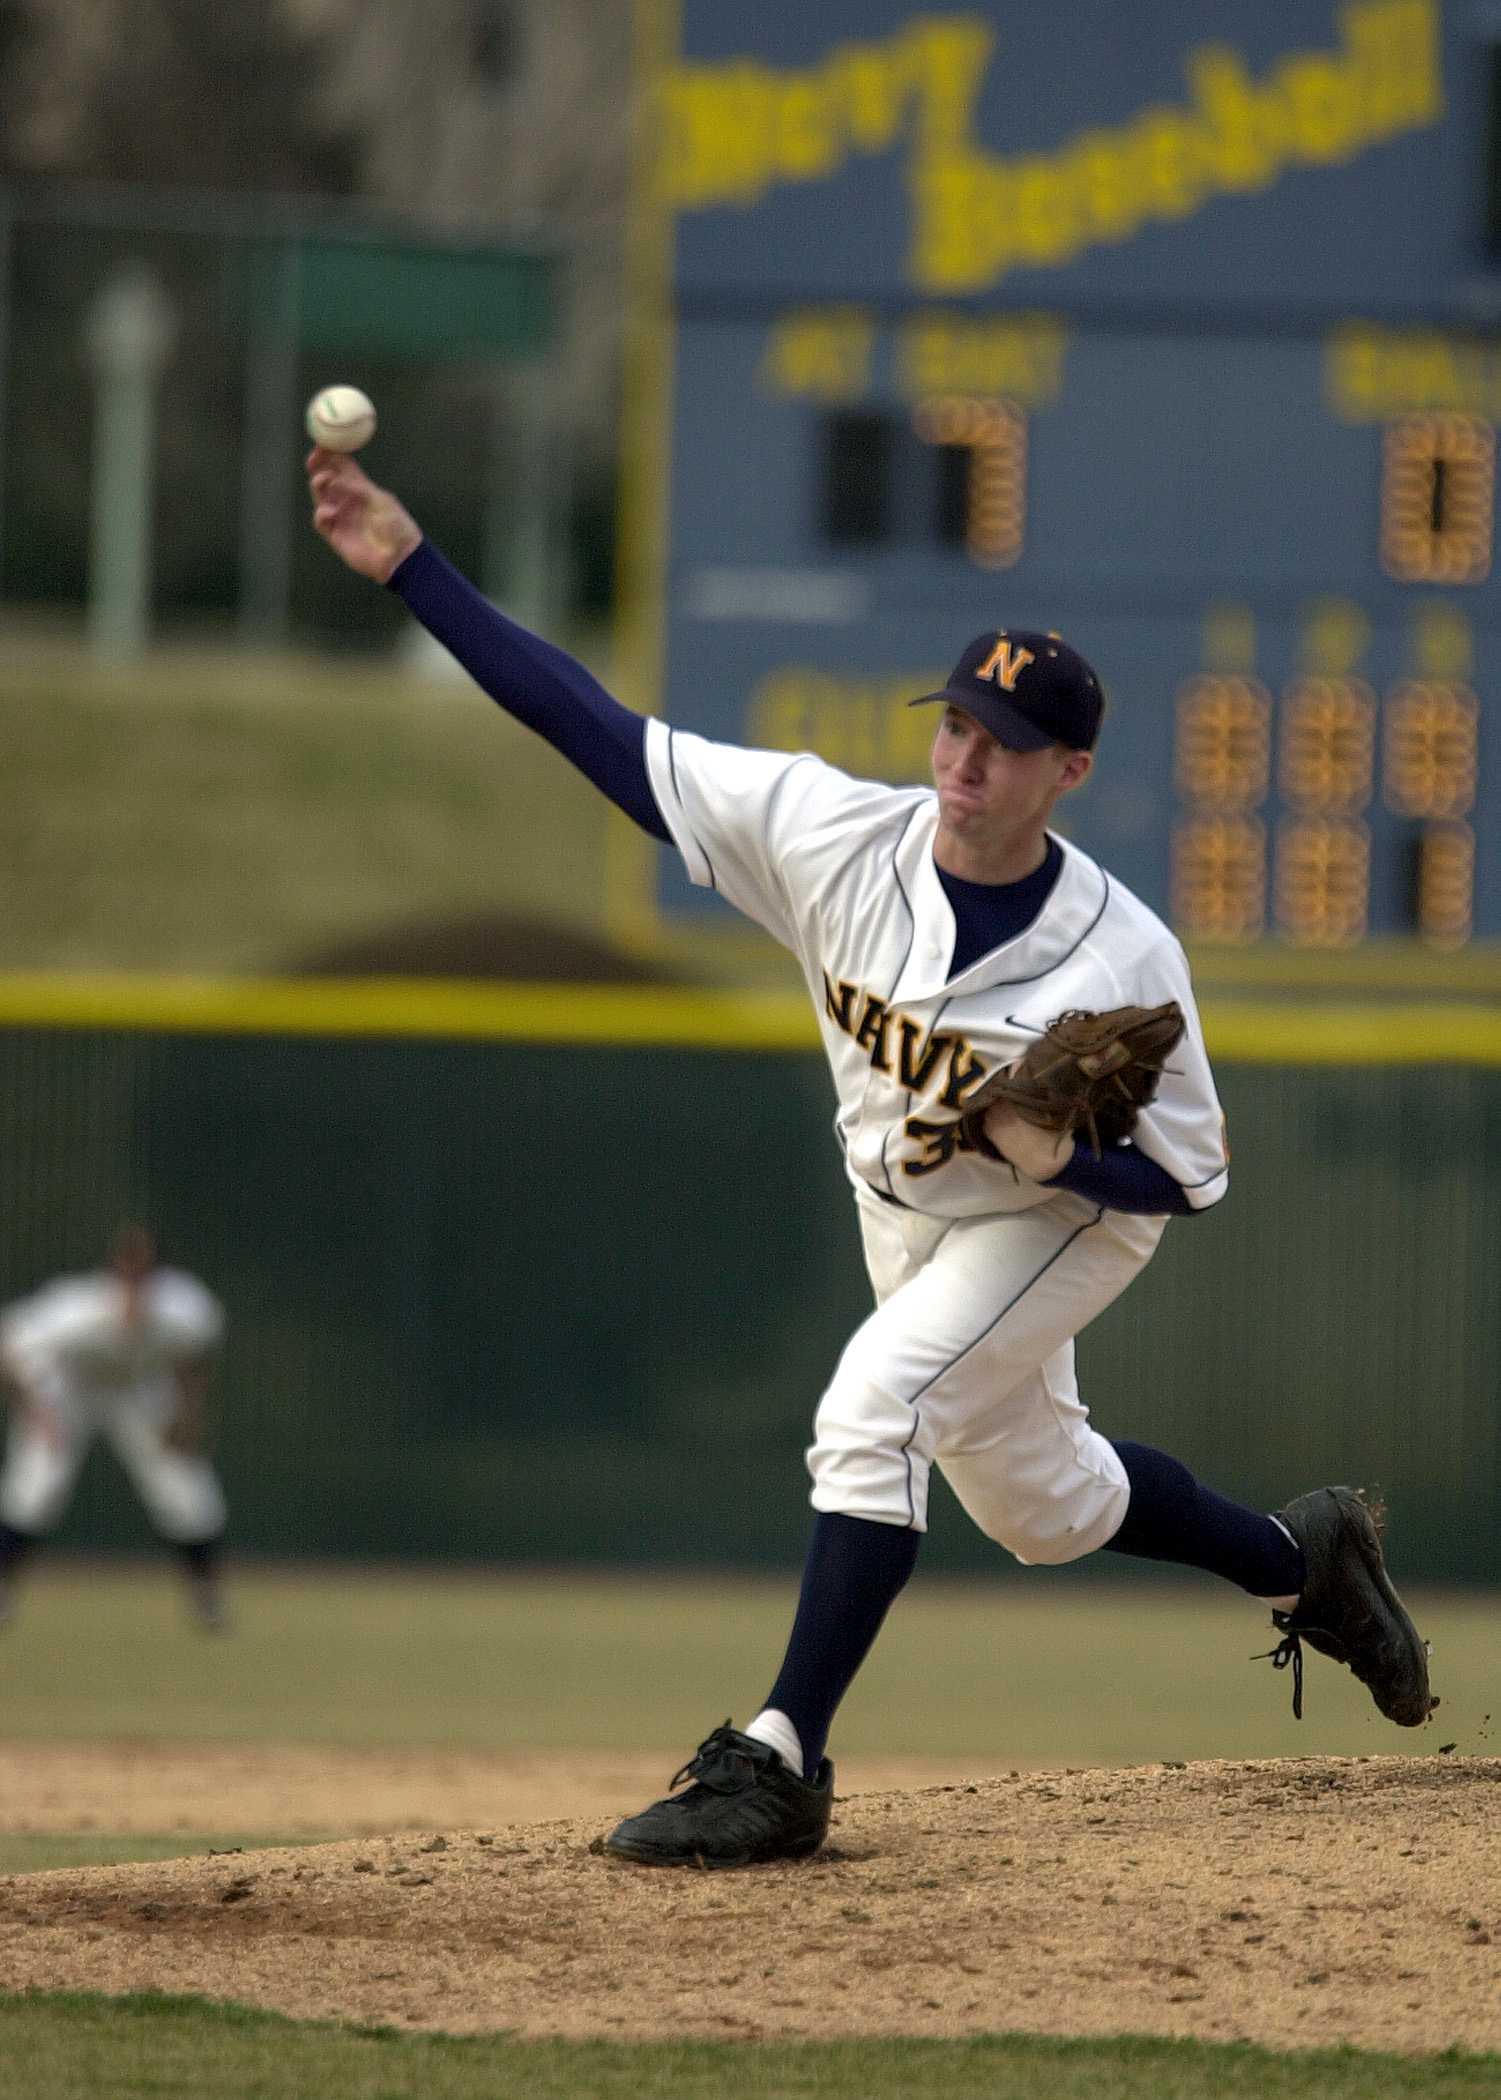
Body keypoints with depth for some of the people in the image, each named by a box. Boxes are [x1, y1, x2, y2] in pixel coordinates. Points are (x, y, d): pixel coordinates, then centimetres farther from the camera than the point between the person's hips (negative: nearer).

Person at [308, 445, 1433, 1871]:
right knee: (1036, 1503, 22)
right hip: (905, 1208, 6)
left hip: (1069, 1216, -6)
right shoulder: (832, 833, -24)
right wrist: (409, 570, -33)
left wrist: (1052, 1147, -40)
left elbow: (1186, 1178, -20)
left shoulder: (1124, 957, -32)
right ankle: (1300, 1560, 49)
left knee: (875, 1403, -29)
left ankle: (780, 1764, -27)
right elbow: (597, 731, -25)